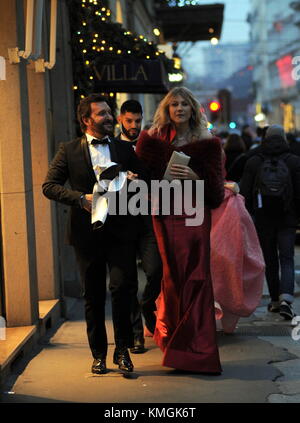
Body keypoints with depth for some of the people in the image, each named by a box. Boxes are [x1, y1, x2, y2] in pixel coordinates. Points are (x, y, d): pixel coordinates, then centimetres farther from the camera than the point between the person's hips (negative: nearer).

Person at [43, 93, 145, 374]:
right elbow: (49, 186, -2)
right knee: (93, 296, 8)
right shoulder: (69, 151, 4)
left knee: (121, 287, -11)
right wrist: (81, 198, -15)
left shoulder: (125, 150, 10)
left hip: (120, 230, 0)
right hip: (87, 232, 0)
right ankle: (98, 354, 20)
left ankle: (122, 350, 4)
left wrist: (134, 181, -10)